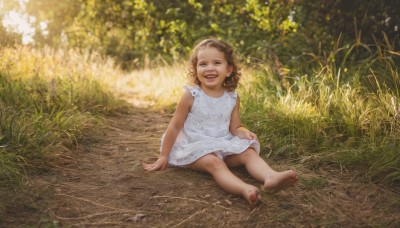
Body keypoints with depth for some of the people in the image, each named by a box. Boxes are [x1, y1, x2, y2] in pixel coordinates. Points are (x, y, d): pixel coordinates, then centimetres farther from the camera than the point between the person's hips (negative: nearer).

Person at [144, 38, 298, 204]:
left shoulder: (232, 98, 0)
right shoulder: (191, 96, -10)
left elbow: (234, 127, 9)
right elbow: (175, 127, -4)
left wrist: (244, 132, -15)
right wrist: (164, 156, 0)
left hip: (224, 145, 5)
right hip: (195, 147, -5)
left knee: (249, 152, -16)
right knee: (214, 163, -32)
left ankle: (271, 178, -40)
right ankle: (245, 190, -53)